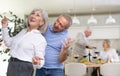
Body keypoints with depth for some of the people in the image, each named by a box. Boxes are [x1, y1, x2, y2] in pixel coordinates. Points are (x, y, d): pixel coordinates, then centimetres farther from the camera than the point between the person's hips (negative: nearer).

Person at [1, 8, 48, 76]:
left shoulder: (40, 39, -14)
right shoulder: (23, 31, 8)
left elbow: (40, 63, -16)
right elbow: (9, 43, 18)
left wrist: (37, 61, -39)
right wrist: (4, 27, 13)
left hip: (24, 69, -7)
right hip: (11, 65, 7)